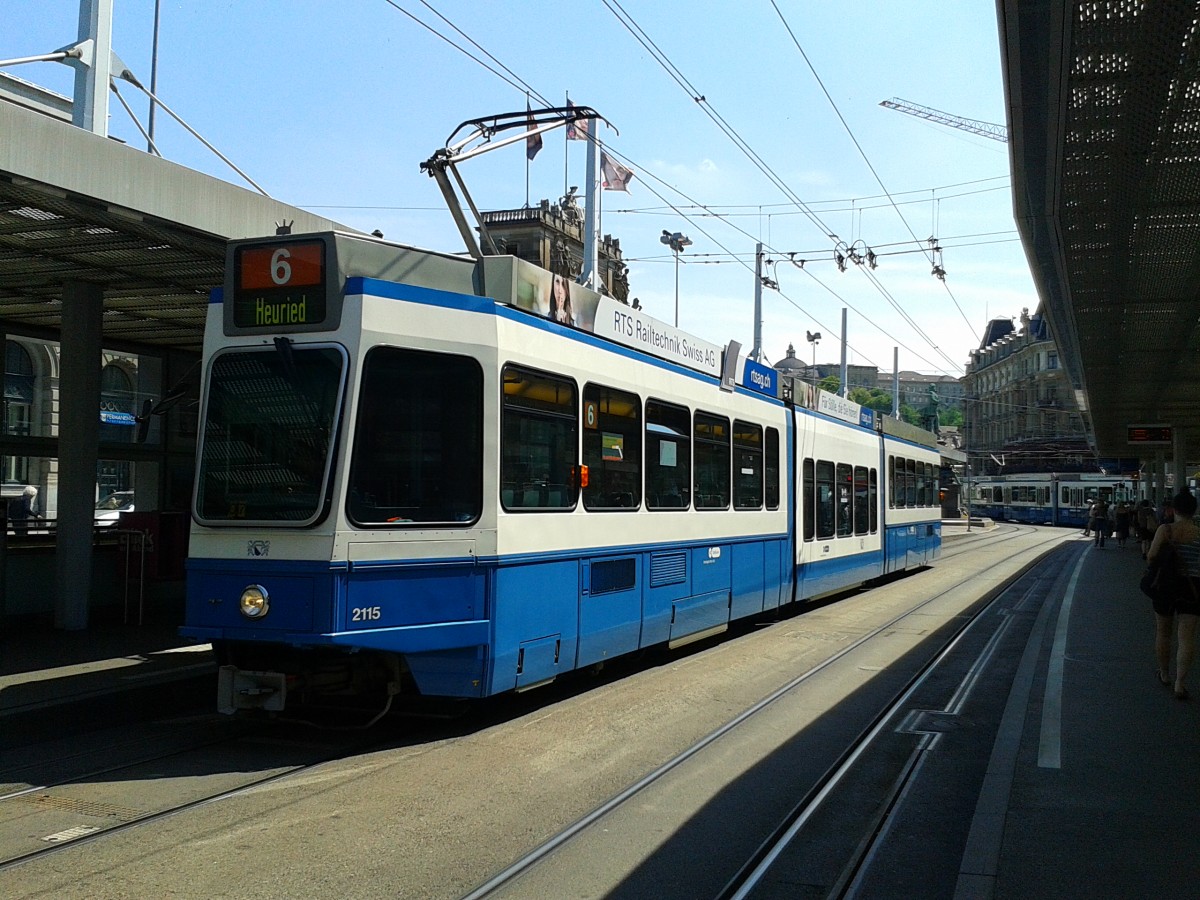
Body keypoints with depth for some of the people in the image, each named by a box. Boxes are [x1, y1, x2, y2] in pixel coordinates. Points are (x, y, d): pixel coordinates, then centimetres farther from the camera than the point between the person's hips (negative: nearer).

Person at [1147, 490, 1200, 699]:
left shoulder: (1166, 529, -9)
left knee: (1163, 632, 17)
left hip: (1166, 585, 0)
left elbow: (1152, 556, -16)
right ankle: (1180, 682, -8)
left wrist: (1154, 564, 4)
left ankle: (1164, 674, 30)